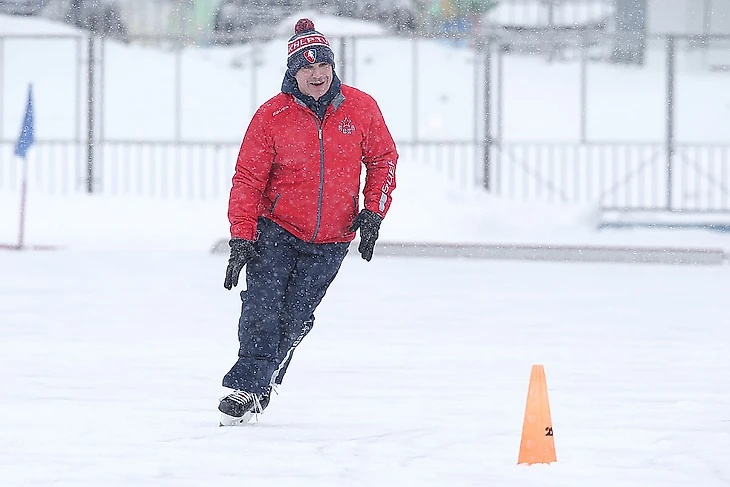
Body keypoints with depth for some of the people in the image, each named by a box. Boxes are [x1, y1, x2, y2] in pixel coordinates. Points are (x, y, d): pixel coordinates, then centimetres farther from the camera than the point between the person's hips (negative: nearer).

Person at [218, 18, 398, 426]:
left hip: (330, 242, 1)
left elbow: (383, 159, 10)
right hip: (277, 229, -1)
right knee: (261, 310, -15)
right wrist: (241, 238, -11)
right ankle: (245, 388, -10)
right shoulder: (273, 116, -8)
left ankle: (262, 384, 17)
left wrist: (374, 213, 0)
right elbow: (248, 178, -5)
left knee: (295, 319, -1)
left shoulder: (360, 108, -3)